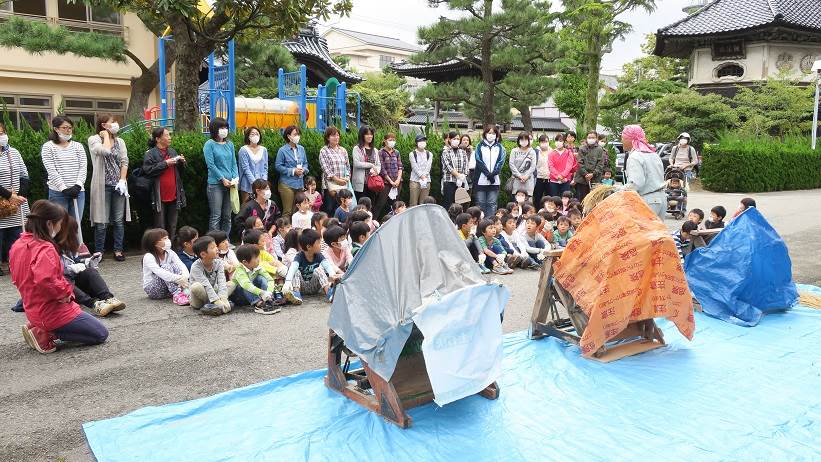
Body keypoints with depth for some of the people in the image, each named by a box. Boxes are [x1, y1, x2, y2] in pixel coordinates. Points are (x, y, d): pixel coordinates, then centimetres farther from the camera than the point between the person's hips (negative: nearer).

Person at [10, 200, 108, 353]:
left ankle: (41, 329, 8)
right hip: (54, 311, -9)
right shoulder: (45, 249, -24)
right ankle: (46, 334, -6)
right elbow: (45, 280, -40)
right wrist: (65, 292, -21)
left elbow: (18, 279, 16)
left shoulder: (17, 245, 4)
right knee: (101, 334, 3)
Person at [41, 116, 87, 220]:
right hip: (58, 193, -3)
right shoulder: (48, 147, 2)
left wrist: (78, 185, -12)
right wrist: (64, 188, -16)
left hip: (78, 191, 3)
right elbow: (51, 171, -6)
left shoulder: (78, 146, 12)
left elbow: (83, 167, 3)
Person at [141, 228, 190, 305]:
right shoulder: (148, 257, -17)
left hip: (169, 287, 5)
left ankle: (185, 291, -35)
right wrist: (178, 279, -44)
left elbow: (182, 265, -14)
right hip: (151, 289, -5)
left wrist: (184, 277, -36)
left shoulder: (170, 253, 0)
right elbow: (159, 272, -33)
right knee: (166, 267, -26)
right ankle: (177, 295, -42)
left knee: (174, 266, -17)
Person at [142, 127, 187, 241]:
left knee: (172, 227, 11)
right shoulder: (150, 154, -3)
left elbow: (180, 172, 20)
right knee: (160, 227, 1)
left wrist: (182, 162, 0)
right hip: (159, 197, -5)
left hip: (174, 195, 5)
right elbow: (147, 170, -16)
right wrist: (165, 163, -16)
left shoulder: (173, 152, 13)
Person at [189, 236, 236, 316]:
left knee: (232, 283, -11)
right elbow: (206, 285, -31)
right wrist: (217, 300, -40)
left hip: (214, 292, 5)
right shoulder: (196, 267, -22)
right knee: (196, 286, -36)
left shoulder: (218, 262, -8)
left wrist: (223, 298, -35)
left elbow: (221, 282, -20)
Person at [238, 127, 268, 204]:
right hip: (248, 184, -3)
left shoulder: (264, 150, 9)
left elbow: (265, 167, 9)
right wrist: (254, 182, -14)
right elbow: (245, 168, -9)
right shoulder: (244, 150, -4)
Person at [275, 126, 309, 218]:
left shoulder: (301, 149, 9)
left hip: (300, 184, 5)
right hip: (287, 184, -5)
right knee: (288, 211, -3)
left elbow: (305, 163, 17)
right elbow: (278, 166, -8)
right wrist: (293, 171, -14)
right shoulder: (283, 150, -7)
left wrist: (303, 170, -5)